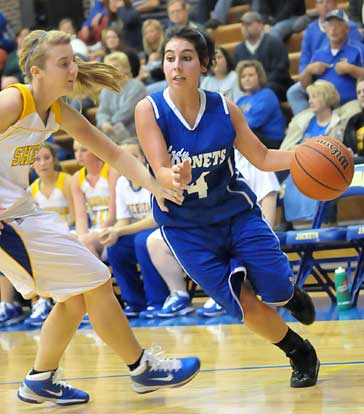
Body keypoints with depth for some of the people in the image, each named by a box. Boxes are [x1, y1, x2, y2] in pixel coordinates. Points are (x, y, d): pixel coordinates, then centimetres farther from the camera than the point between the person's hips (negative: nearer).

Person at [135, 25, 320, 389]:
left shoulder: (224, 108, -10)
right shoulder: (149, 110, -16)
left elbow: (262, 158, -1)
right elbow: (160, 172, -22)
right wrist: (175, 178, -46)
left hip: (236, 212, 1)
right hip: (185, 228, -1)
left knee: (274, 287, -12)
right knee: (245, 305, -6)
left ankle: (293, 296, 27)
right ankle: (301, 355, 20)